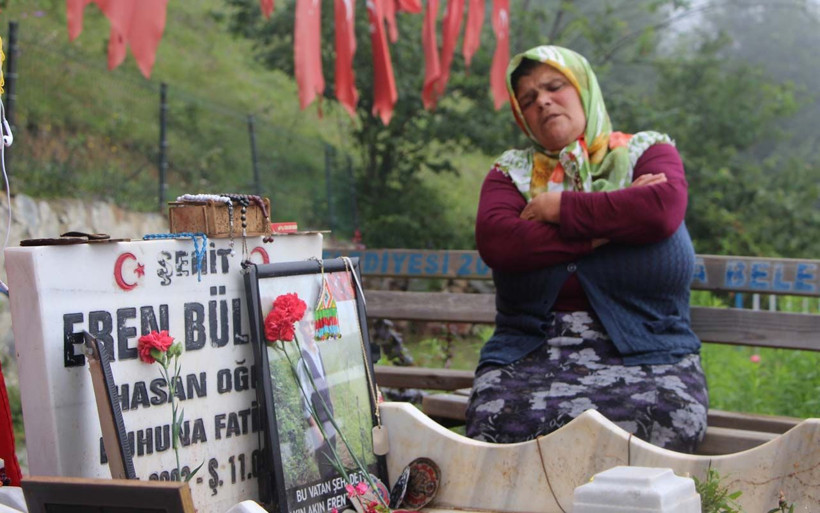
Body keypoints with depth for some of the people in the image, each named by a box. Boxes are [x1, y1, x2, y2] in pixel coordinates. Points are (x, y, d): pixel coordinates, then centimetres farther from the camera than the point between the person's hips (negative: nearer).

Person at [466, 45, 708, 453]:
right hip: (530, 356, 1)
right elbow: (494, 240, -4)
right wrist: (607, 227, -5)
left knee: (660, 416, -34)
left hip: (645, 358, -1)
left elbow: (662, 209, -10)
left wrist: (562, 208, -2)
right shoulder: (513, 170, 18)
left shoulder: (646, 151, 14)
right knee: (501, 419, -32)